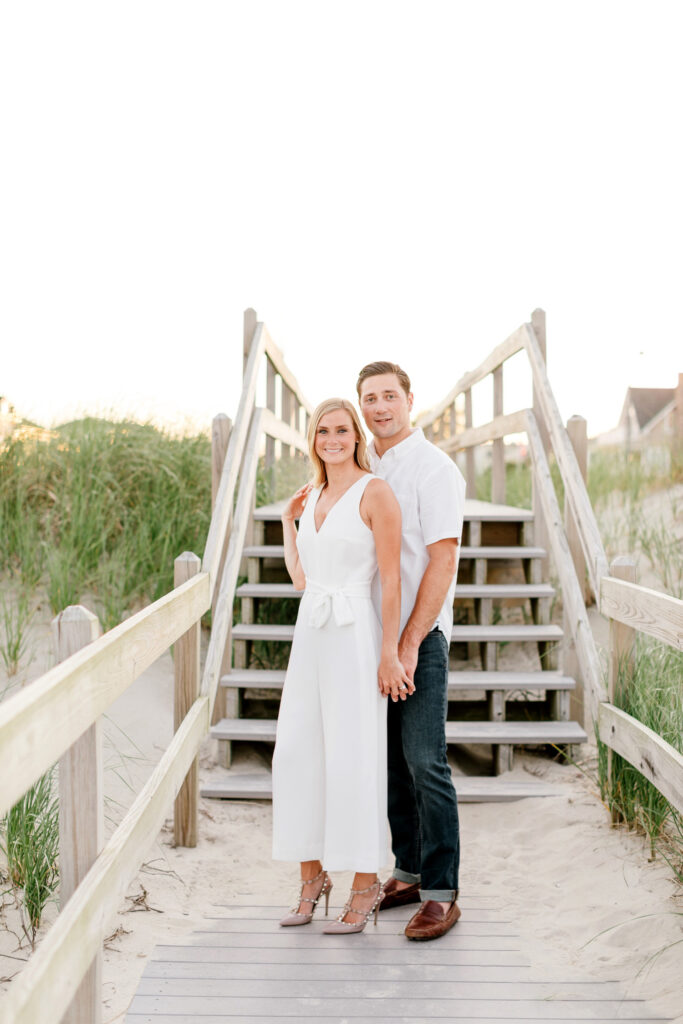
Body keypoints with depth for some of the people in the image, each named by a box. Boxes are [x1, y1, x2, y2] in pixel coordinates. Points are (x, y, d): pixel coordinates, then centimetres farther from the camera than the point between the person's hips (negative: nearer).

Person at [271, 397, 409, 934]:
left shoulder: (375, 492, -7)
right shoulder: (312, 497, 14)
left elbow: (391, 579, -11)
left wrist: (389, 653, -15)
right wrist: (288, 519, 14)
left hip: (356, 636, -7)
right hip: (311, 634, 7)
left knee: (354, 760, -4)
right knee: (297, 754, 6)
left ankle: (366, 885, 9)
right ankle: (313, 876, 19)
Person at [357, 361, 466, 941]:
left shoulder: (434, 468, -9)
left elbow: (442, 562, -15)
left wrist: (409, 644, -18)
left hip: (420, 635, -7)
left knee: (424, 761, -8)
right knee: (391, 759, 11)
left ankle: (441, 893, -1)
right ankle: (409, 871, 21)